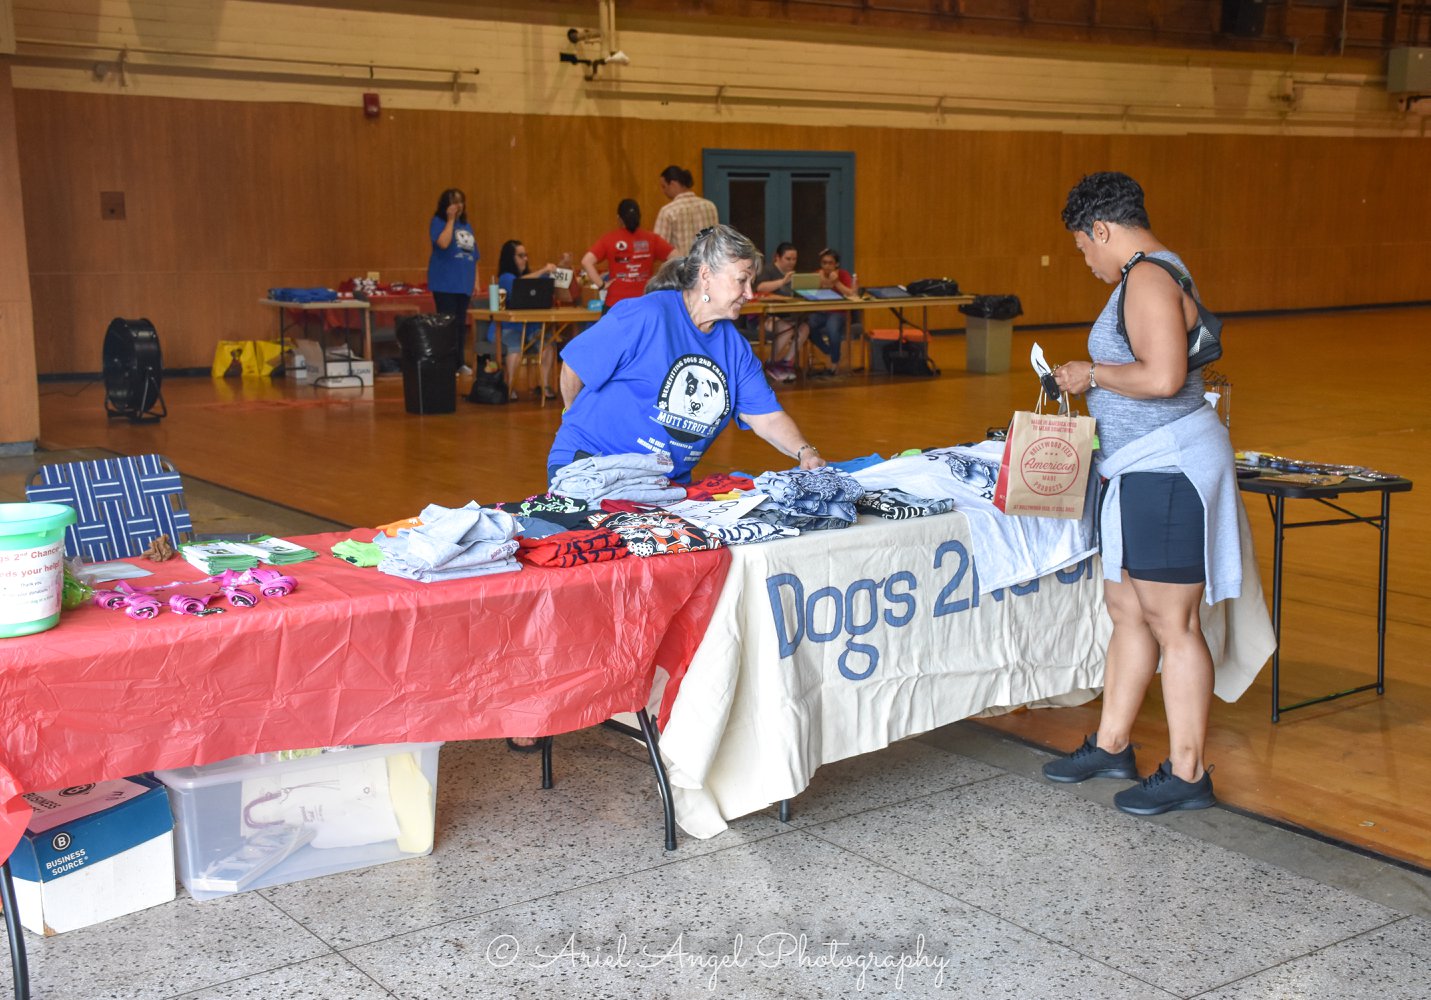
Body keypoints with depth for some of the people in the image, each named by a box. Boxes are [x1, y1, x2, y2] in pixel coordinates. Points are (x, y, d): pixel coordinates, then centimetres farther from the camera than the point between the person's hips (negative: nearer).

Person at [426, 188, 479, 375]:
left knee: (461, 324, 8)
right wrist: (450, 220, -15)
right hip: (445, 283, -6)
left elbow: (474, 256, 18)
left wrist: (476, 280, 13)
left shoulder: (466, 226, 16)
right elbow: (443, 243, -23)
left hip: (464, 283, 6)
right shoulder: (438, 222, -2)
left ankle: (459, 362, 15)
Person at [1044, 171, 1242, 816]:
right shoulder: (1149, 275, 16)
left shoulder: (1148, 280, -17)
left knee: (1171, 622, -3)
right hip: (1143, 471, 11)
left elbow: (1163, 377, -29)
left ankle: (1187, 773, 7)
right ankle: (1111, 745, 28)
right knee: (1126, 609, 16)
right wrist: (1091, 381, 17)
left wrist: (1093, 372, -15)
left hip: (1168, 470, -11)